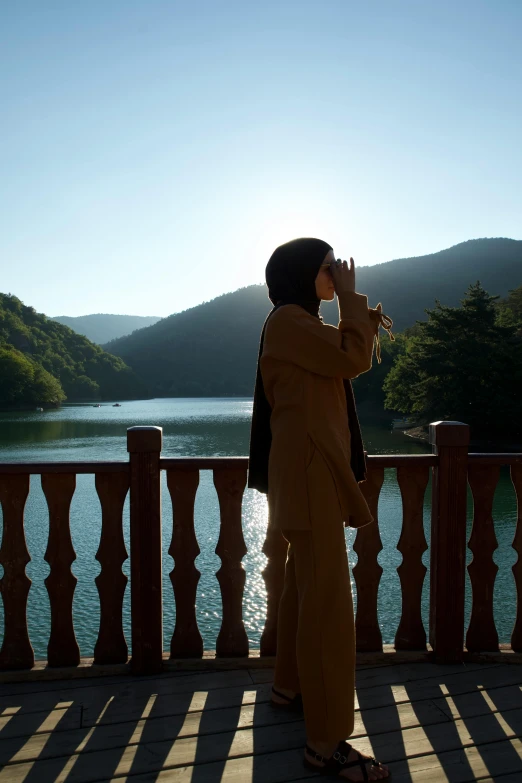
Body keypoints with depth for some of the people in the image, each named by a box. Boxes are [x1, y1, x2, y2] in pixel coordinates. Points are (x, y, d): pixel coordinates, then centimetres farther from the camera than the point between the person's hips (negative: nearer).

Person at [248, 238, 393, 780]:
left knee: (305, 584, 19)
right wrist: (351, 297, -6)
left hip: (313, 472, 11)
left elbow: (347, 362, 24)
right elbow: (353, 359, -19)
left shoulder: (301, 323, 19)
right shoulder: (288, 319, -12)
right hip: (308, 474, -11)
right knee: (328, 601, -10)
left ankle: (289, 687, 34)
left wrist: (366, 321, 11)